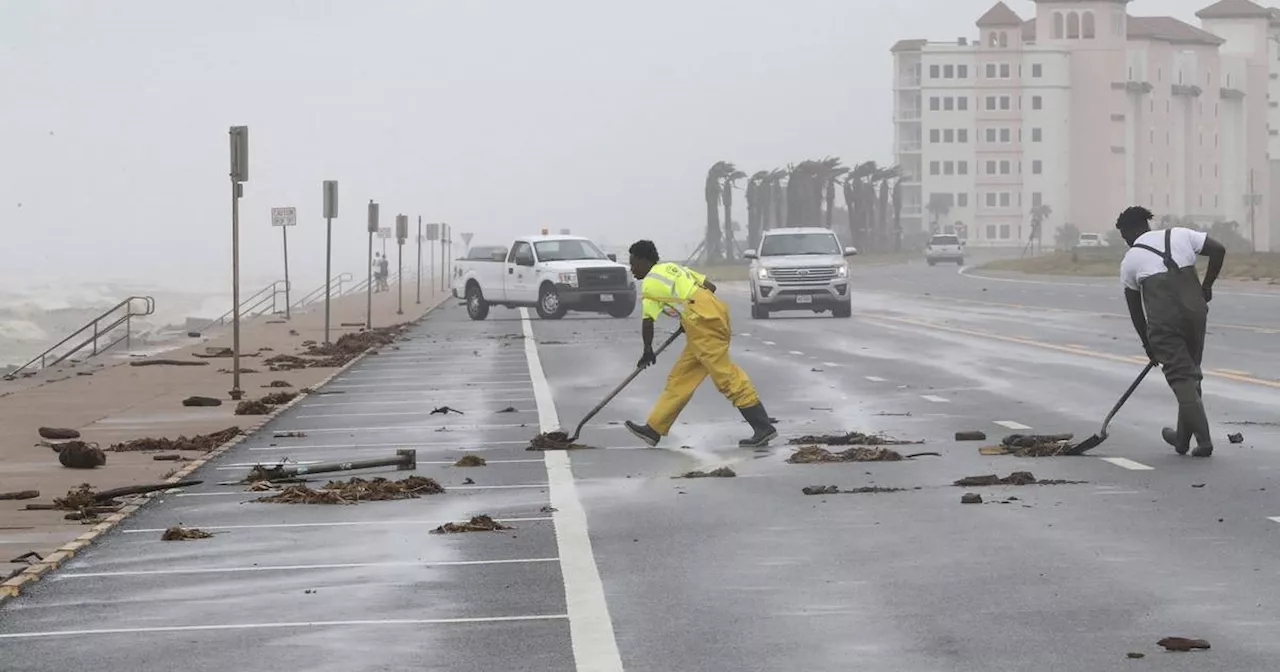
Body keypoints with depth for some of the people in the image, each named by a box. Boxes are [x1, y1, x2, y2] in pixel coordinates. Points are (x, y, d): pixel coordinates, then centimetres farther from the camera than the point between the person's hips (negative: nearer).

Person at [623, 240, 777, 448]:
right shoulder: (672, 267, 23)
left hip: (702, 321, -9)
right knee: (680, 377, 12)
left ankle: (763, 427, -14)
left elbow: (647, 322, -1)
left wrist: (648, 352, 14)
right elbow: (710, 286, 21)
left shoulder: (650, 283, 0)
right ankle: (654, 429, 16)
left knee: (726, 376, -11)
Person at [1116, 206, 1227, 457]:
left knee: (1181, 377, 1)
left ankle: (1203, 439, -7)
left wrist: (1147, 343, 25)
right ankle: (1183, 437, 25)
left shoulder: (1130, 260, 11)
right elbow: (1218, 250, 6)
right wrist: (1206, 286, 16)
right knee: (1190, 373, 17)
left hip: (1163, 322, -3)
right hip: (1195, 312, 3)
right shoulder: (1180, 235, 15)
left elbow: (1135, 307, 15)